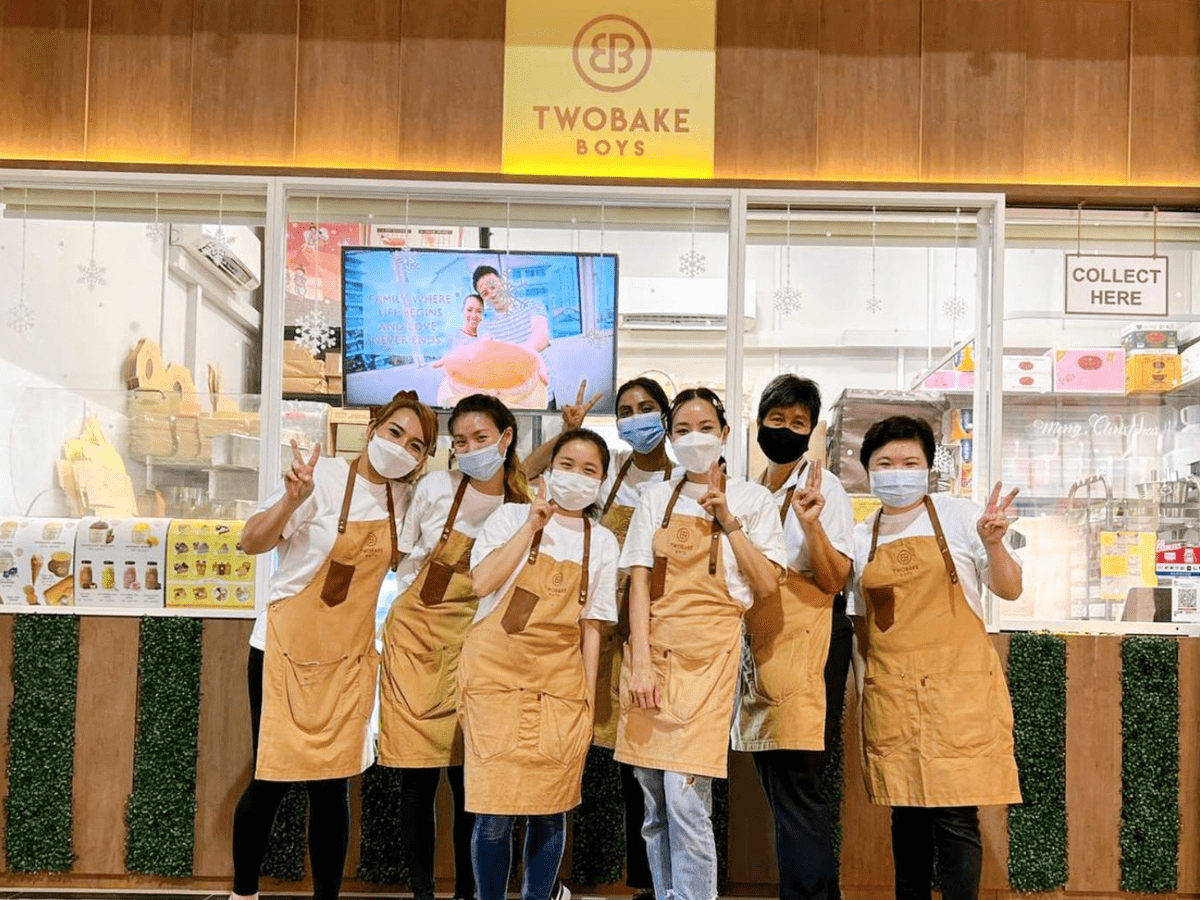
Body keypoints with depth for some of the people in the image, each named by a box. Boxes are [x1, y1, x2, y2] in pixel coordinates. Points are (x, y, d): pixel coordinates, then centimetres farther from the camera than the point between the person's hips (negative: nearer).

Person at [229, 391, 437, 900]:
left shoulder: (404, 497, 3)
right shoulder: (324, 478, -13)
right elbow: (252, 543, -13)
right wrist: (292, 499, -31)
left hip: (349, 659, 4)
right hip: (286, 649, -4)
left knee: (332, 785, 4)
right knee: (272, 780, 3)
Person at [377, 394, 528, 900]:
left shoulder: (525, 505, -3)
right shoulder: (435, 488, -7)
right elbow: (410, 562, 7)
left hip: (474, 646, 1)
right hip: (418, 637, -1)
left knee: (469, 779, 3)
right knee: (418, 781, 1)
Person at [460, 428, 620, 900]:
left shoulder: (602, 542, 10)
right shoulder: (511, 516, 3)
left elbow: (591, 625, 10)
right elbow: (482, 583, -12)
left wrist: (588, 698, 6)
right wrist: (531, 524, -11)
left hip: (560, 682, 2)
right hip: (498, 674, -2)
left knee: (550, 809, 2)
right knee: (494, 812, -4)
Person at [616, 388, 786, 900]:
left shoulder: (751, 499, 5)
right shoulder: (657, 498, 10)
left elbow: (767, 584, -3)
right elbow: (639, 583, 3)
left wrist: (728, 521, -10)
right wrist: (640, 662, -6)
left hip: (708, 653, -3)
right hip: (653, 649, 3)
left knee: (686, 801, -12)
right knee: (655, 807, 7)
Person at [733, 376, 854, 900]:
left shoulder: (823, 488, -4)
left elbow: (834, 580, -13)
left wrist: (811, 523, -26)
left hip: (807, 642, -7)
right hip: (760, 642, 7)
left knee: (797, 787, -9)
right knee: (777, 786, 11)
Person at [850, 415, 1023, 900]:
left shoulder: (959, 515, 0)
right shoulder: (861, 537, 10)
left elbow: (1009, 590, -1)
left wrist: (993, 543, -17)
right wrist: (870, 669, 10)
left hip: (958, 687, -3)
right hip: (891, 693, 4)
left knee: (956, 817, -6)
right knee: (907, 814, 9)